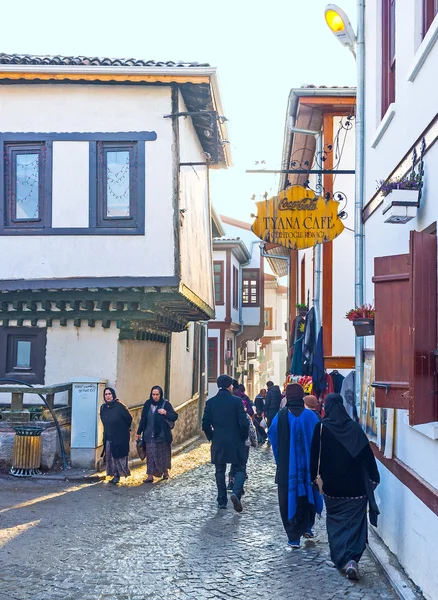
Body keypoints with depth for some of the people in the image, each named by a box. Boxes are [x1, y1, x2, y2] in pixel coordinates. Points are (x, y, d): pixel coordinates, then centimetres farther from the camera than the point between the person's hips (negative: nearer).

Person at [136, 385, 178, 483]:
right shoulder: (148, 404, 3)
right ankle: (150, 476, 1)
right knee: (150, 455, 0)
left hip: (162, 435, -2)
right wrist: (139, 432, 10)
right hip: (150, 435, 2)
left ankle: (165, 471, 30)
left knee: (163, 453, 11)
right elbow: (143, 419, 9)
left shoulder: (165, 404, -6)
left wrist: (165, 412, -25)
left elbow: (175, 416, -9)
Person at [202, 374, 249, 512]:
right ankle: (236, 493, -16)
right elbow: (244, 422, -13)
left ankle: (222, 501, 16)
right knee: (239, 469, 8)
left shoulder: (210, 402, -1)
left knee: (220, 471, 13)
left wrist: (211, 437, 13)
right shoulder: (237, 401, -10)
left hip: (218, 443, 3)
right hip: (236, 443, -3)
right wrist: (244, 437, 3)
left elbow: (205, 424, -1)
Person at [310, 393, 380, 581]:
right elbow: (367, 454, -3)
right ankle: (352, 558, -15)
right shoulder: (354, 427, -2)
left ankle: (341, 558, 9)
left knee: (335, 522, 15)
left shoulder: (322, 428, -6)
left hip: (332, 486, 0)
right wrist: (373, 478, 3)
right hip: (355, 486, 0)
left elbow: (315, 455, -3)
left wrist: (314, 477, 6)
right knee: (355, 522, 2)